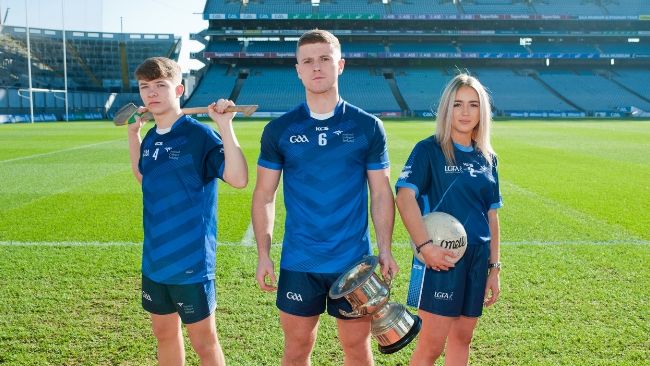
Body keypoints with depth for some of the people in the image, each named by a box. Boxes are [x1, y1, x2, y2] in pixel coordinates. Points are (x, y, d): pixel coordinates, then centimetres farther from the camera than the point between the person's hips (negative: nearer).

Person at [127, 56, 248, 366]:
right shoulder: (150, 138, 6)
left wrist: (225, 125, -32)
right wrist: (132, 134, 17)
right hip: (154, 259, 7)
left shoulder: (199, 135, -16)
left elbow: (238, 179, -27)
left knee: (203, 340, 6)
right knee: (164, 333, 20)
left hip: (190, 260, -7)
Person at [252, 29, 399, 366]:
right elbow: (264, 196, 4)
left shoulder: (368, 127, -1)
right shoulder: (279, 130, 1)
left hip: (354, 261, 0)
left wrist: (385, 250, -6)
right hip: (298, 262, 1)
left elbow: (381, 194, 2)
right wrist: (263, 255, -2)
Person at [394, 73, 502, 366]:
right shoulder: (429, 150, -6)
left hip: (477, 259, 6)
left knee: (462, 338, 14)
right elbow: (404, 195, -18)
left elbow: (491, 215, 15)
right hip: (442, 258, -6)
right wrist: (424, 246, -28)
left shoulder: (487, 158, 11)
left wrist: (494, 267, 13)